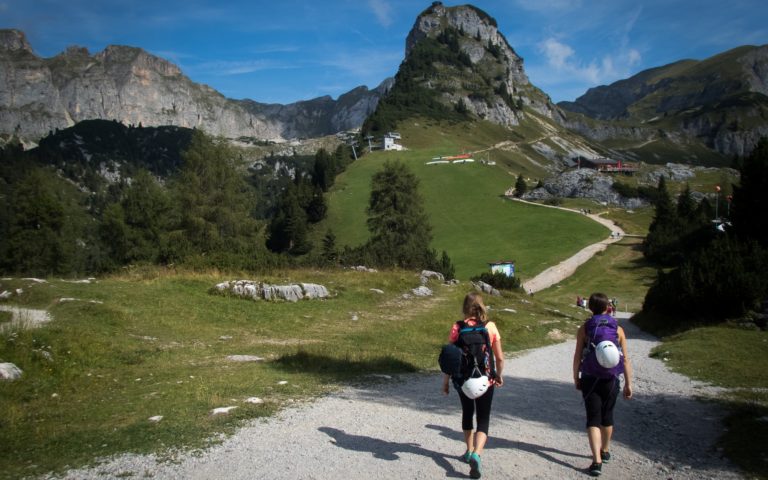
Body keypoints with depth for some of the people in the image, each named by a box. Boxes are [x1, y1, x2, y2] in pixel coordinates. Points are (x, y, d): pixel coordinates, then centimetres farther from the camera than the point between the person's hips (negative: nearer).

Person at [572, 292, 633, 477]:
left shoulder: (584, 329, -5)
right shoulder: (618, 329, -1)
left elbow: (577, 356, -5)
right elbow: (625, 359, -2)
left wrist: (576, 378, 6)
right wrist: (628, 383, 4)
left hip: (590, 379, -2)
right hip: (611, 380, 2)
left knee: (593, 419, 0)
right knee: (607, 416, 20)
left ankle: (597, 460, -12)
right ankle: (605, 451, 37)